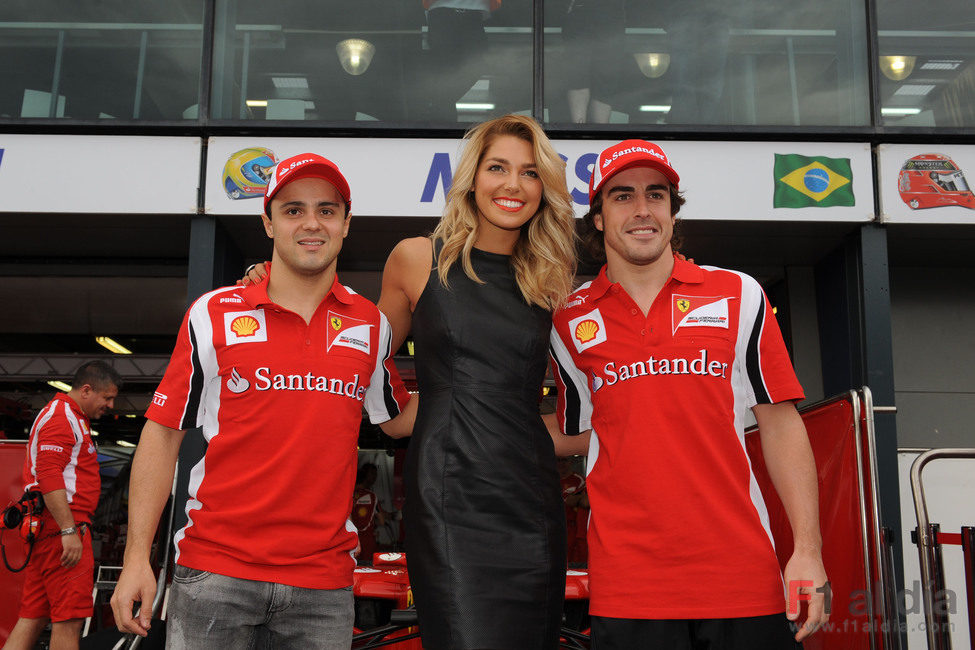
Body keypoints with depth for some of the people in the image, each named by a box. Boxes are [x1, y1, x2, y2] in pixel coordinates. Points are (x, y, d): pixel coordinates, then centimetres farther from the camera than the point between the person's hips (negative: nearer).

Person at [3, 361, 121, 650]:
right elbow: (49, 476, -20)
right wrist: (69, 531, -24)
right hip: (63, 528, -10)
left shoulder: (72, 418, 24)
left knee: (33, 618, 9)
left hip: (47, 529, 10)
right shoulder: (61, 416, -9)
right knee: (68, 618, -10)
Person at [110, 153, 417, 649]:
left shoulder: (371, 324, 8)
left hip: (324, 580, 2)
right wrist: (136, 557, -2)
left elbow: (397, 418, 22)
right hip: (214, 571, -2)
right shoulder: (214, 314, 2)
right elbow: (163, 432, 3)